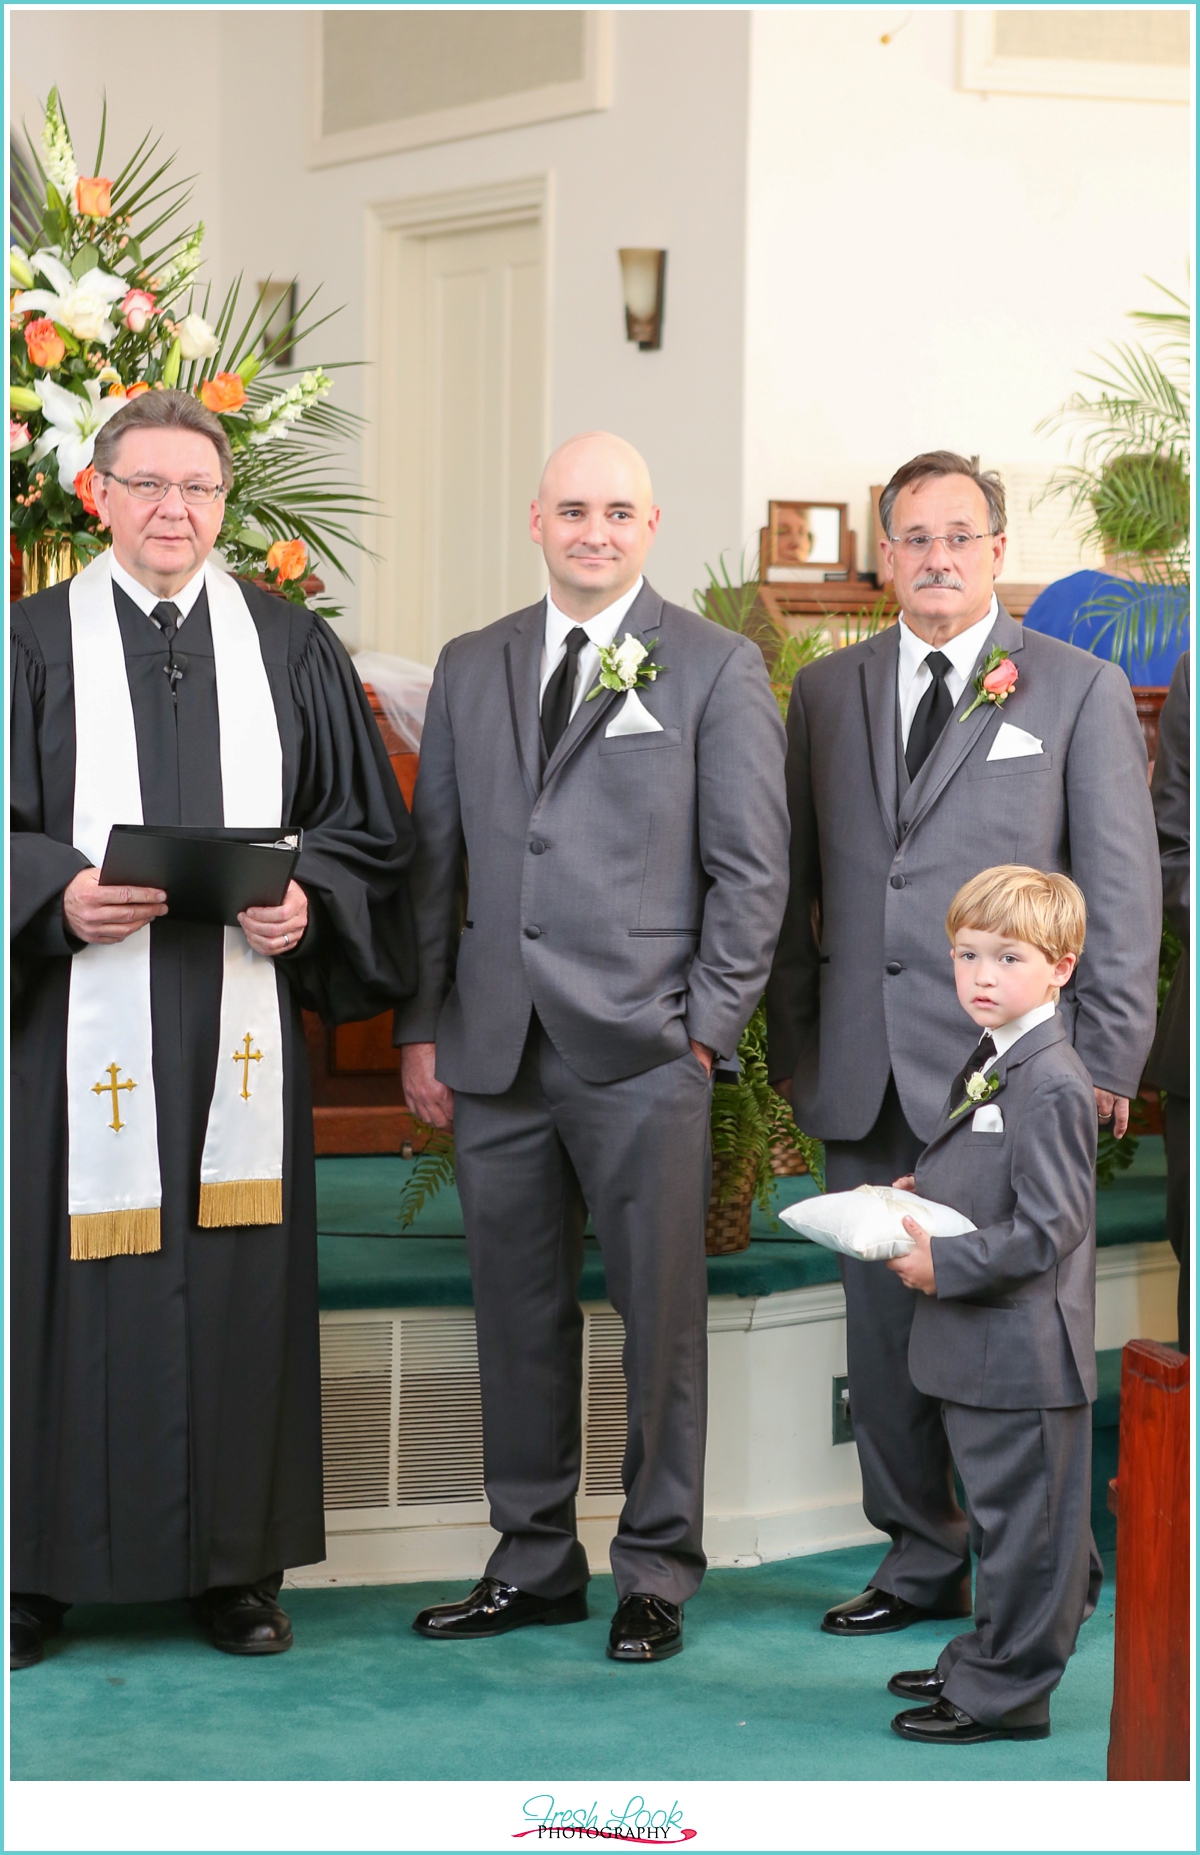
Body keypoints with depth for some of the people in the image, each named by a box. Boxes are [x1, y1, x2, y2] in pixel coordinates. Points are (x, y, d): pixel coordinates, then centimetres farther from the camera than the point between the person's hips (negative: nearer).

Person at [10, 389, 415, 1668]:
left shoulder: (292, 649, 11)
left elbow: (365, 827, 12)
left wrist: (306, 902, -7)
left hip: (239, 1021, 2)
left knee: (238, 1274, 3)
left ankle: (235, 1565, 13)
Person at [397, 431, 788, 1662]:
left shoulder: (716, 668, 2)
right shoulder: (470, 668, 14)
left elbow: (751, 866, 0)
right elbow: (435, 857, 15)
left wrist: (708, 1026, -6)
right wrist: (420, 1027, 9)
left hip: (643, 1053, -4)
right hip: (496, 1052, 4)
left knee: (660, 1320, 1)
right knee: (518, 1315, 9)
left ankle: (656, 1572, 12)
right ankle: (534, 1561, 21)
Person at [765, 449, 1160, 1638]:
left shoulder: (1079, 689, 3)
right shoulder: (826, 692, 13)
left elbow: (1120, 887, 1)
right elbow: (797, 882, 15)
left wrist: (1107, 1059, -4)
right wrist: (792, 1041, 9)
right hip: (863, 1079, 4)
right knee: (885, 1327, 8)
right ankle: (922, 1560, 20)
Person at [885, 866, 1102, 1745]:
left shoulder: (1051, 1086, -20)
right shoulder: (992, 1064, 11)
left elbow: (1045, 1230, -23)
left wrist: (944, 1266, -20)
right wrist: (921, 1193, 6)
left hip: (1024, 1351, -10)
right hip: (987, 1344, 10)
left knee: (1022, 1521, 2)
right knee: (1007, 1515, 21)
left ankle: (1003, 1694, 11)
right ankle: (987, 1662, 32)